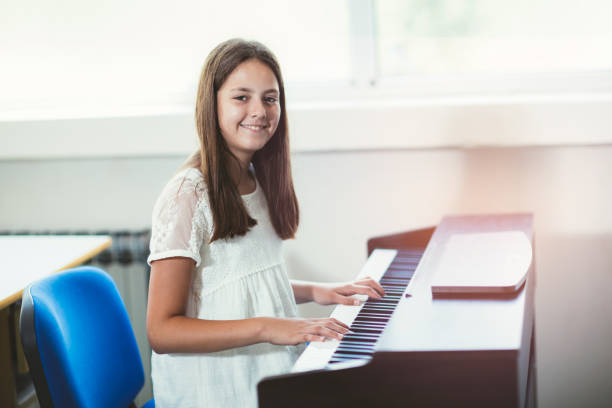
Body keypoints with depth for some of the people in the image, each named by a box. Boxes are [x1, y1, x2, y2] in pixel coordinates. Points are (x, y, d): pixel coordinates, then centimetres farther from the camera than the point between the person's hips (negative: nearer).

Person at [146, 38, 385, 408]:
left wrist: (314, 291, 10)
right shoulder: (187, 196, -14)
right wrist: (266, 328, -26)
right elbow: (162, 332, -19)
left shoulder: (259, 183, 12)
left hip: (274, 370, 8)